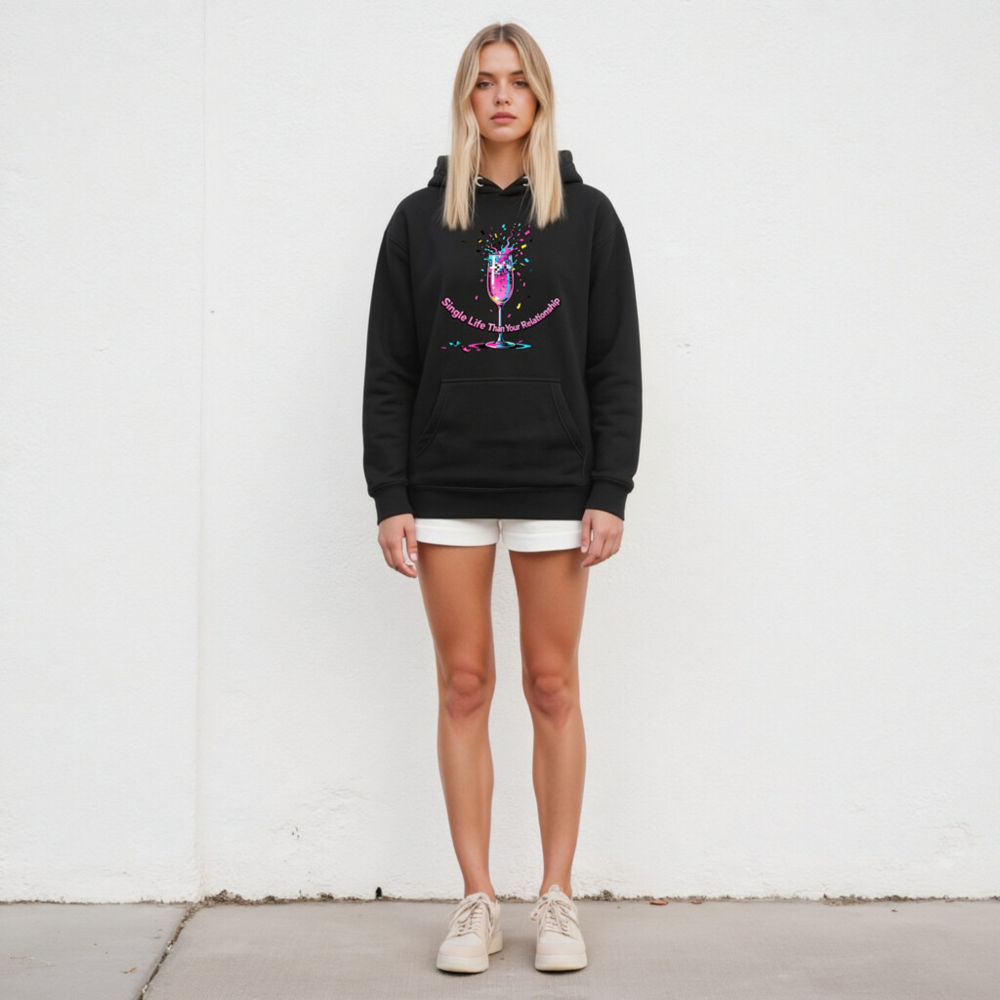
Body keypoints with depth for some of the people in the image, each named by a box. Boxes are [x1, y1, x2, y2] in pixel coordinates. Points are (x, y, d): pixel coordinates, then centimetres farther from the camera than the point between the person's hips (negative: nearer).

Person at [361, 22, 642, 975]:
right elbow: (387, 371, 5)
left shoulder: (586, 216, 6)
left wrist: (610, 493, -5)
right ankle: (476, 899, 13)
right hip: (446, 485, 1)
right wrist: (390, 498, -2)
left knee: (552, 688, 4)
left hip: (553, 483, -1)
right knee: (463, 686, 4)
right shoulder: (420, 220, 7)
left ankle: (556, 898, 14)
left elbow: (616, 368, 3)